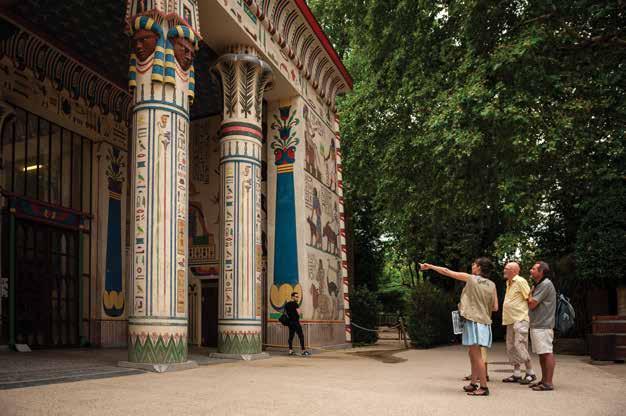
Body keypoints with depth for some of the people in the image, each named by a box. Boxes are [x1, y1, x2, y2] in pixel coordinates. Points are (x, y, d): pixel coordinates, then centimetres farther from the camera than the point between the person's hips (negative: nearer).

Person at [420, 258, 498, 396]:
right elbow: (495, 307, 7)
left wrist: (429, 266, 9)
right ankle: (473, 383, 22)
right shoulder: (492, 285, 7)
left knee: (476, 354, -5)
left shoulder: (471, 278, -6)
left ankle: (484, 387, -5)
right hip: (485, 322, 7)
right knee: (473, 353, 16)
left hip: (473, 321, -7)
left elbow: (447, 272, 0)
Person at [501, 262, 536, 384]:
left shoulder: (520, 281, -10)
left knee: (520, 346, -10)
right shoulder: (509, 283, 18)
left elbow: (530, 298, -13)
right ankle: (516, 374, 16)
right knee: (511, 347, 10)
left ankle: (530, 373, 1)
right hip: (510, 320, 10)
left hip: (520, 319, -10)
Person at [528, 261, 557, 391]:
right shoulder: (539, 285, 19)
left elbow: (532, 304, -15)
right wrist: (532, 291, 7)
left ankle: (548, 383, -7)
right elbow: (531, 303, 19)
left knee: (547, 353, -8)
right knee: (542, 354, 13)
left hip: (543, 326, -11)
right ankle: (544, 380, 20)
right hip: (537, 325, 11)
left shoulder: (545, 284, -13)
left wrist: (530, 292, 0)